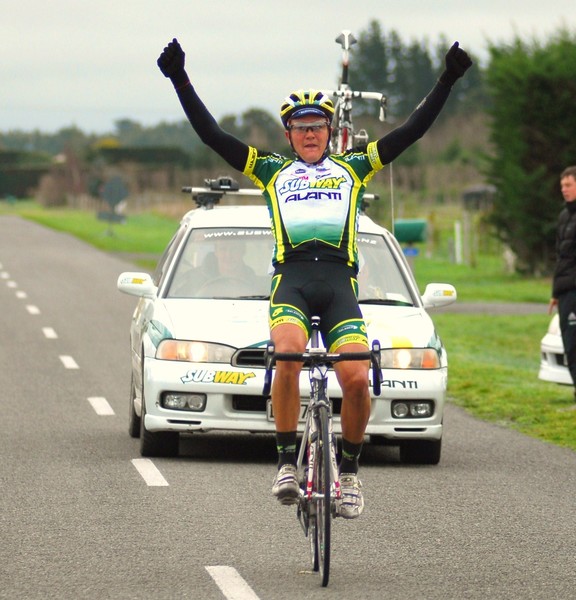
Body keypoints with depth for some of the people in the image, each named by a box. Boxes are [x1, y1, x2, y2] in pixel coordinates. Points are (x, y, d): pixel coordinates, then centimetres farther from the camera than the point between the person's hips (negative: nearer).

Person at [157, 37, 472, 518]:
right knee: (288, 357, -31)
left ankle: (349, 470, 6)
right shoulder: (271, 171, 22)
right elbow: (211, 134, 16)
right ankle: (287, 463, -21)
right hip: (291, 279, -1)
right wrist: (180, 80, 9)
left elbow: (414, 130, 20)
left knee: (357, 379, -18)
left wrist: (448, 79, 13)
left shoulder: (353, 168, 23)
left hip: (340, 282, 1)